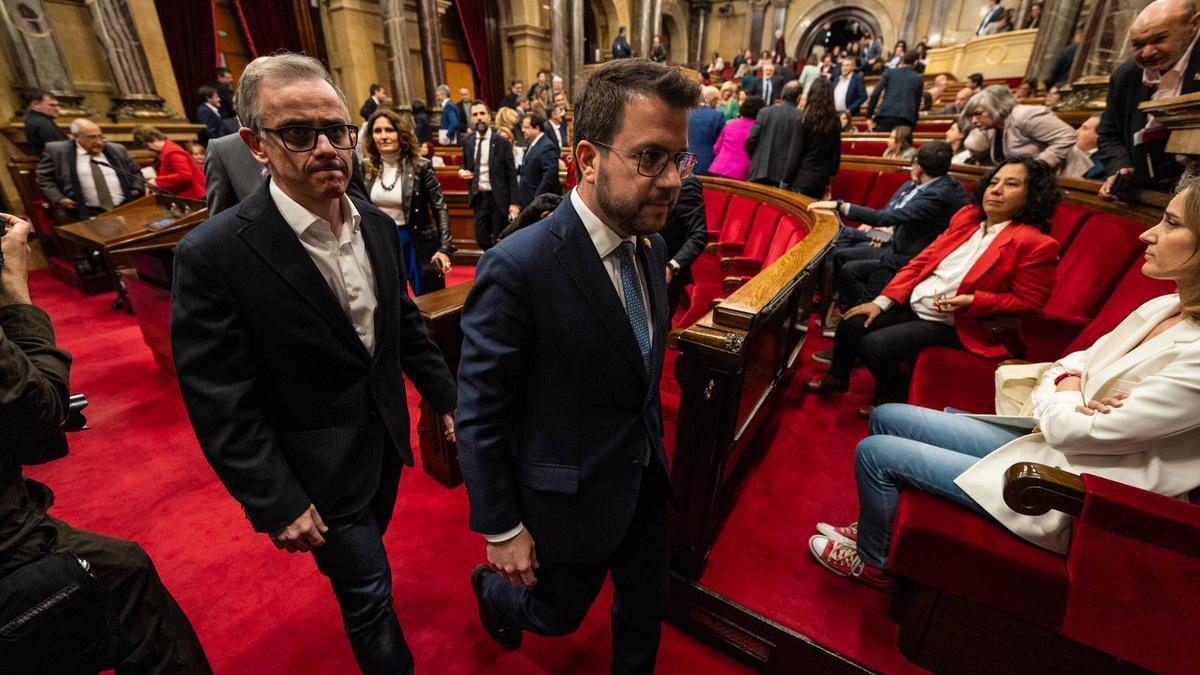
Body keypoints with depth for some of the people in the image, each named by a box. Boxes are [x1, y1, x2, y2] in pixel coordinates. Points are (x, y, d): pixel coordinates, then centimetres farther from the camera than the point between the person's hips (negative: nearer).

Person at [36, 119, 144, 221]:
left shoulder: (117, 149, 15)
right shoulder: (58, 151, 9)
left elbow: (136, 172, 23)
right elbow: (44, 178, 14)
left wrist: (137, 192, 5)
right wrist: (59, 199, -1)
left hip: (127, 207, 2)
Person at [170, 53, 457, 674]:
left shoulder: (377, 225, -3)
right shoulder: (213, 254, -22)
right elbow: (220, 405, -19)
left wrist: (446, 400, 6)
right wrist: (277, 505, -16)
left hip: (385, 439, 6)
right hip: (321, 470, -5)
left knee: (364, 555, 30)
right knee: (369, 592, 13)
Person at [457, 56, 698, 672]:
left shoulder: (651, 246, -4)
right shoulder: (518, 268, -28)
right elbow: (479, 414, -20)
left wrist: (651, 446, 15)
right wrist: (501, 529, -12)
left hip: (646, 479, 6)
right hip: (572, 495, -5)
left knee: (645, 611, 25)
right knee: (556, 616, 23)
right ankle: (493, 592, 57)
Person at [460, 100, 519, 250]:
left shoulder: (502, 142, -6)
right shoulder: (467, 142, 5)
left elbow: (511, 174, -6)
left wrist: (514, 202, -11)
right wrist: (461, 171, -5)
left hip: (498, 198, -4)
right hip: (478, 198, 4)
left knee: (500, 241, 3)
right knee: (481, 239, 6)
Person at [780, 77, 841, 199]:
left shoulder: (804, 120, -10)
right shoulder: (834, 122, 4)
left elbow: (794, 154, -11)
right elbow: (836, 154, 9)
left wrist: (785, 182, -6)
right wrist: (830, 177, 19)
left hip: (802, 178, -5)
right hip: (822, 179, 5)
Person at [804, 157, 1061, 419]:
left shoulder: (1036, 244, -12)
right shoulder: (967, 216, 7)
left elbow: (1027, 301, -8)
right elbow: (922, 260, 7)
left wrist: (972, 301, -22)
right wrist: (882, 302, 0)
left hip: (951, 325, -6)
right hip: (911, 303, 6)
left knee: (873, 345, -22)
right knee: (850, 326, -6)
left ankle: (890, 397, 10)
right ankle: (838, 376, 25)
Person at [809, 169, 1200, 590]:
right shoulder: (1163, 308, 3)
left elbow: (1073, 431, -23)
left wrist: (1058, 399, -3)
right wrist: (1067, 386, -13)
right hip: (1045, 446, 8)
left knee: (875, 452, -9)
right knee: (885, 418, 6)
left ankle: (873, 563, 19)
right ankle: (874, 527, 24)